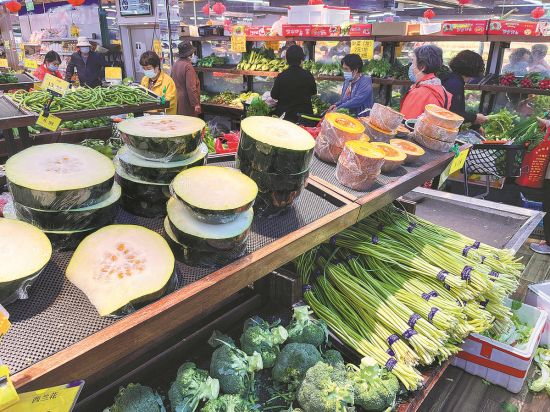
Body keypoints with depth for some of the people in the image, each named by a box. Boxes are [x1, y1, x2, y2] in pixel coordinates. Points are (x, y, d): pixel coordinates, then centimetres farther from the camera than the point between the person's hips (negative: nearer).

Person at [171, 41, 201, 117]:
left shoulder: (176, 63, 9)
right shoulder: (188, 66, -18)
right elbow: (191, 87, -22)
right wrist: (196, 104, -19)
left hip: (177, 100, 9)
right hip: (187, 102, -9)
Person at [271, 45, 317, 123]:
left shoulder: (281, 76, -10)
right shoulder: (308, 75, -8)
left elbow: (274, 95, -3)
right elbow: (313, 92, 8)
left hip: (284, 115, 0)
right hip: (304, 113, 0)